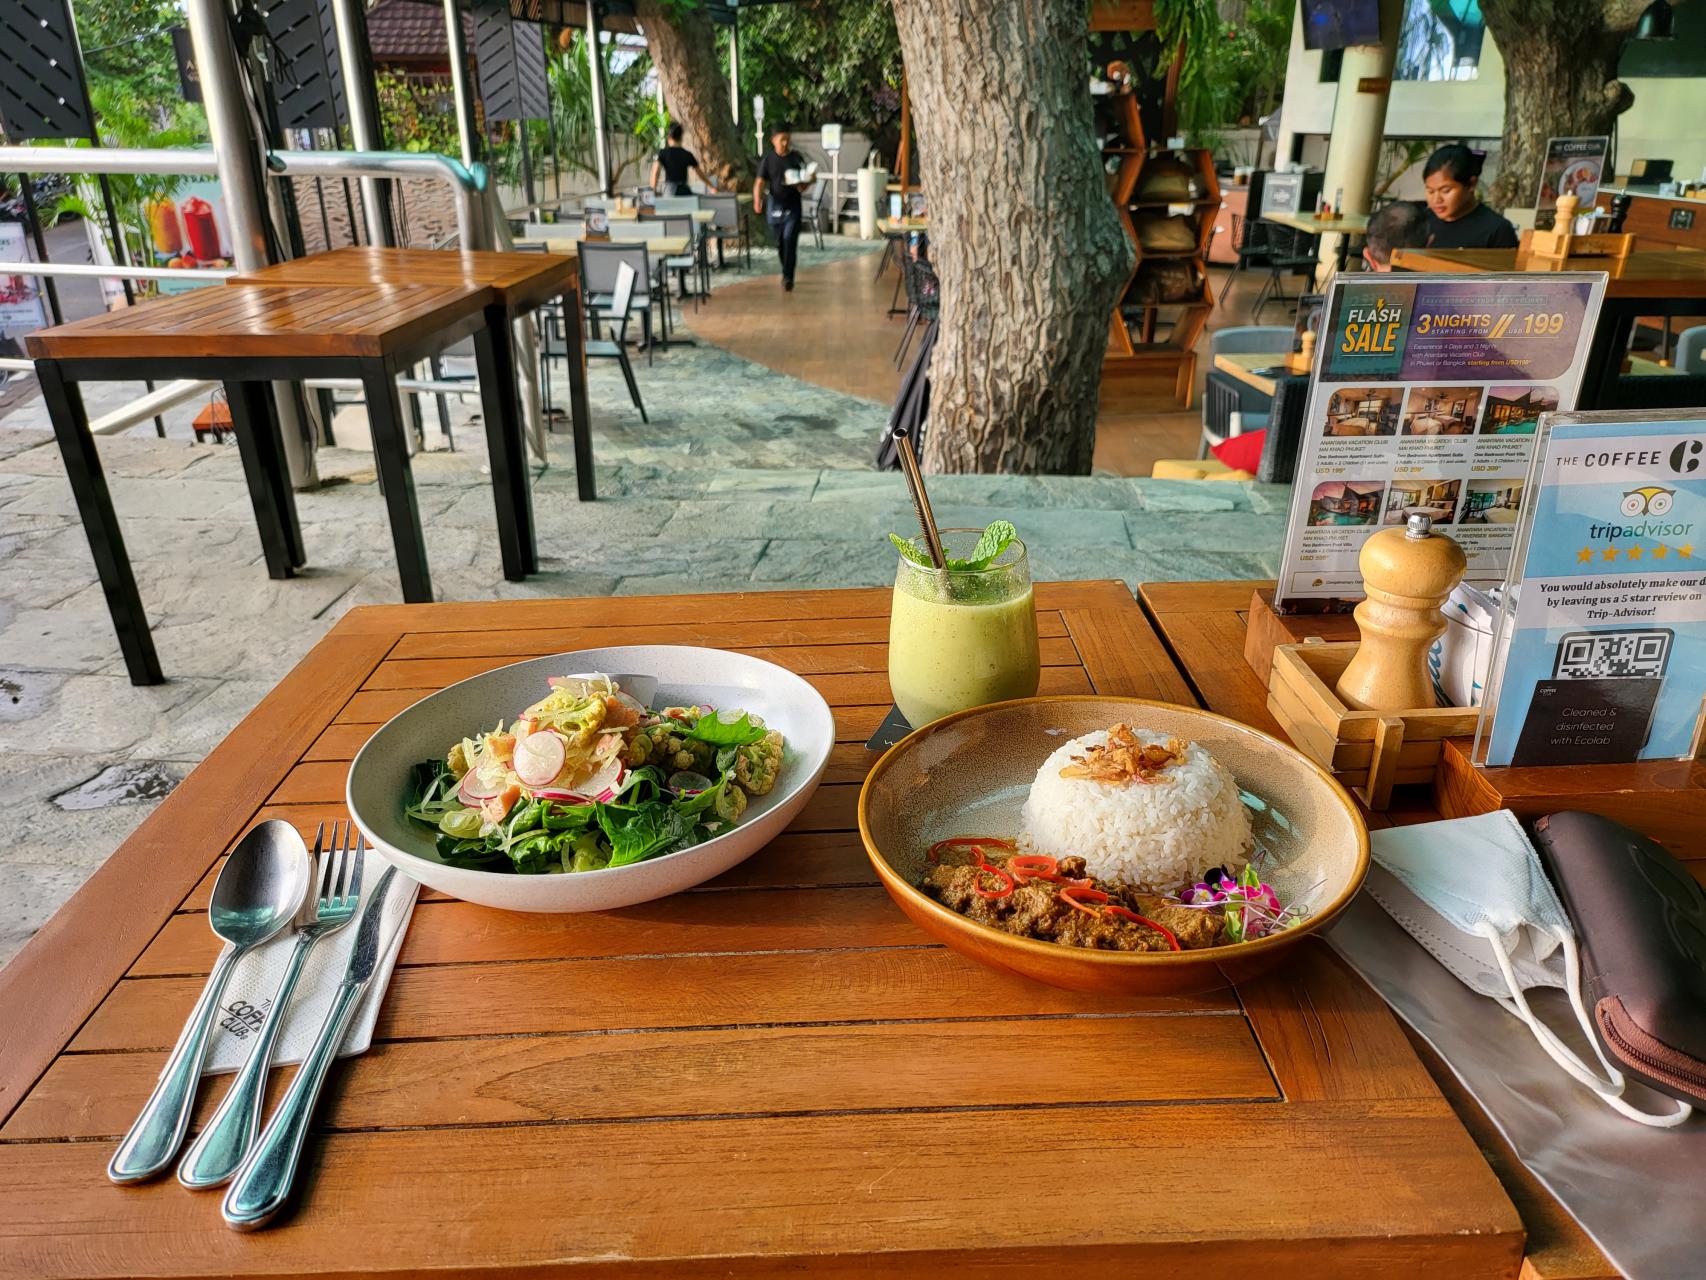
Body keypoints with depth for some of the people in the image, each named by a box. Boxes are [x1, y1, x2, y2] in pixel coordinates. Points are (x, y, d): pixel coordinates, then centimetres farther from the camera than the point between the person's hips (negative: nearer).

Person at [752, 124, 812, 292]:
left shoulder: (796, 158, 0)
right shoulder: (768, 159, 0)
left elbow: (807, 179, 7)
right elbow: (760, 182, -4)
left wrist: (803, 185, -18)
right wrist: (757, 200, -22)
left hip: (793, 204, -1)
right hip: (774, 204, 1)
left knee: (790, 240, -12)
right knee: (779, 242, 11)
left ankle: (788, 278, -9)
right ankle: (787, 271, 32)